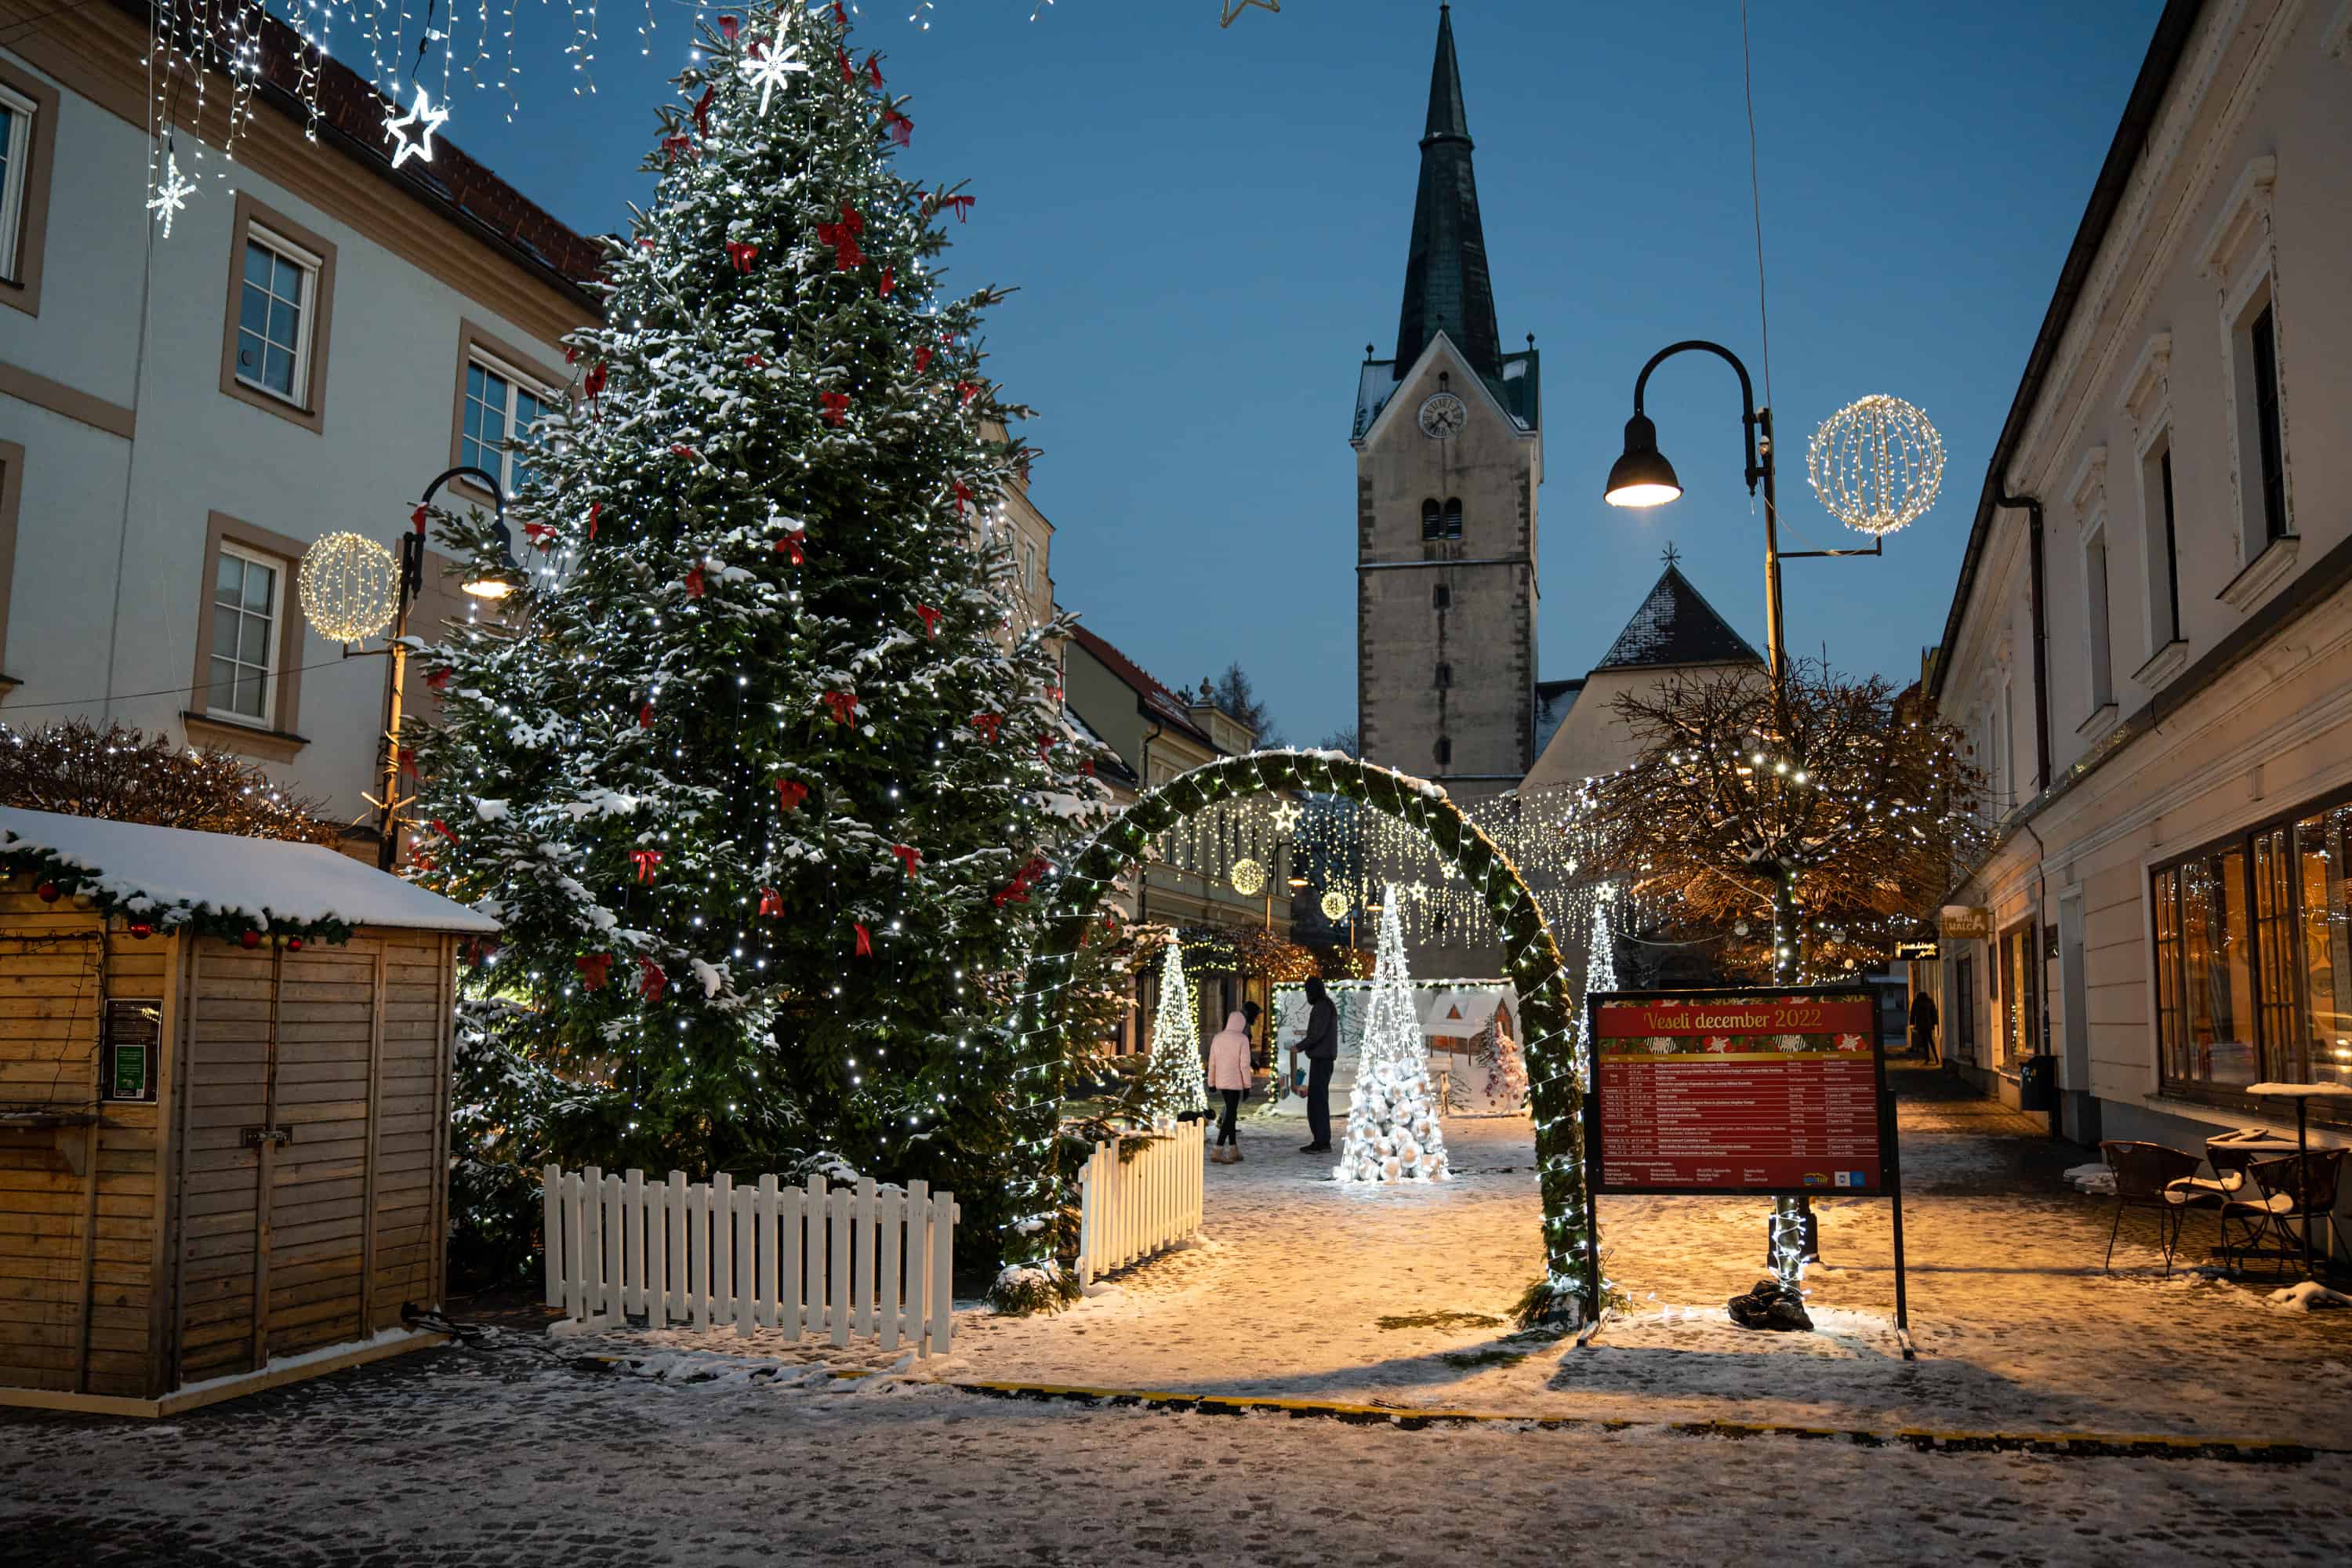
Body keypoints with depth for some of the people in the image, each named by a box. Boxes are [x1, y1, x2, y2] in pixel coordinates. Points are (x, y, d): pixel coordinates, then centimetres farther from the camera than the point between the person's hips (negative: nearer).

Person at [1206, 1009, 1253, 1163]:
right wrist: (1247, 1085, -8)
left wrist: (1212, 1083, 13)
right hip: (1236, 1082, -6)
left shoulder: (1218, 1038, 5)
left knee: (1231, 1113, 16)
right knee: (1230, 1115, -5)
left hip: (1221, 1082, 6)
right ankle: (1218, 1151, -14)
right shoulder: (1242, 1039, -11)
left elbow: (1212, 1063, 6)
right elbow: (1244, 1064, -14)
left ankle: (1233, 1151, 17)